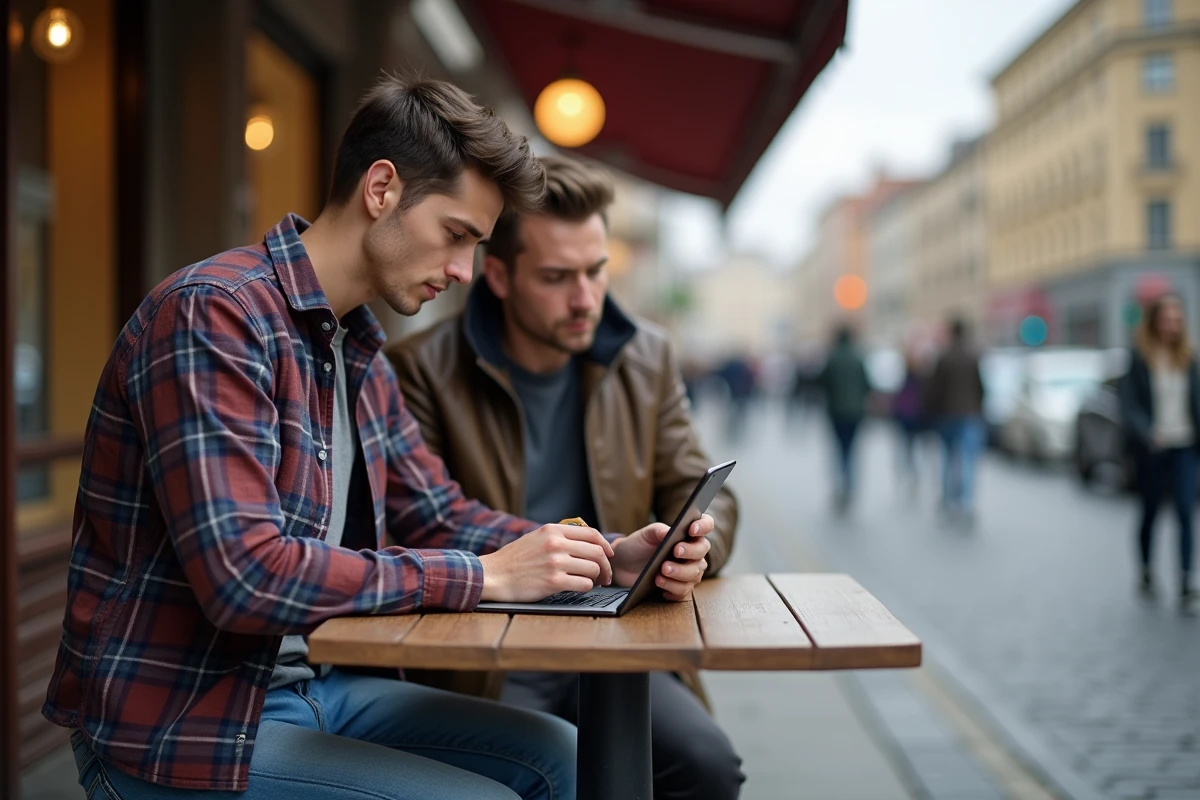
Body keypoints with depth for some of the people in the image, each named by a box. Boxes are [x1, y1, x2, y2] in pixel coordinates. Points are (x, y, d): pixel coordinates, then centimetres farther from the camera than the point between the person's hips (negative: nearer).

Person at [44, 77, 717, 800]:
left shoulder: (360, 354, 10)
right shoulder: (216, 314, -20)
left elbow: (439, 516, 14)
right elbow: (246, 576, -29)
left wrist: (607, 556, -2)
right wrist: (485, 576, -23)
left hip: (312, 683, 9)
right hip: (179, 729, -9)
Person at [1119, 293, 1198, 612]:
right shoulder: (1139, 359, -6)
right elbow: (1129, 404, -11)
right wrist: (1148, 434, -25)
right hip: (1152, 448, -2)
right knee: (1150, 511, 11)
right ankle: (1146, 574, 28)